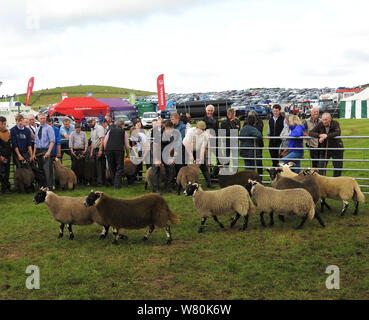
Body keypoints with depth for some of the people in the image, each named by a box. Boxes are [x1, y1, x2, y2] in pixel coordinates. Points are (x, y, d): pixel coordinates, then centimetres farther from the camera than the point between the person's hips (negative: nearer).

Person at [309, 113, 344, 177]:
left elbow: (338, 133, -27)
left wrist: (326, 136, -36)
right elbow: (311, 133, -8)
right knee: (321, 167, -1)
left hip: (336, 149, -1)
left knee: (338, 167, 8)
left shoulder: (335, 123, -10)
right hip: (324, 149, 1)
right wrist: (319, 135, -27)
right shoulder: (320, 125, -5)